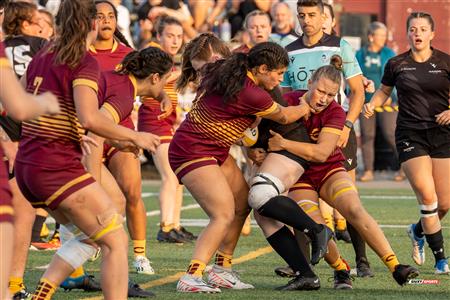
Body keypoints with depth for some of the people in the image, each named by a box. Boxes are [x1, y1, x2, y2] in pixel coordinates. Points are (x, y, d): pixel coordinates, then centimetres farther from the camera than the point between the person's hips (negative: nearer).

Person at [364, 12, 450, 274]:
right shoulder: (396, 64, 4)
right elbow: (384, 90, 21)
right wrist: (372, 104, 2)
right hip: (410, 136, -1)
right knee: (427, 196, -18)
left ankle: (418, 231, 34)